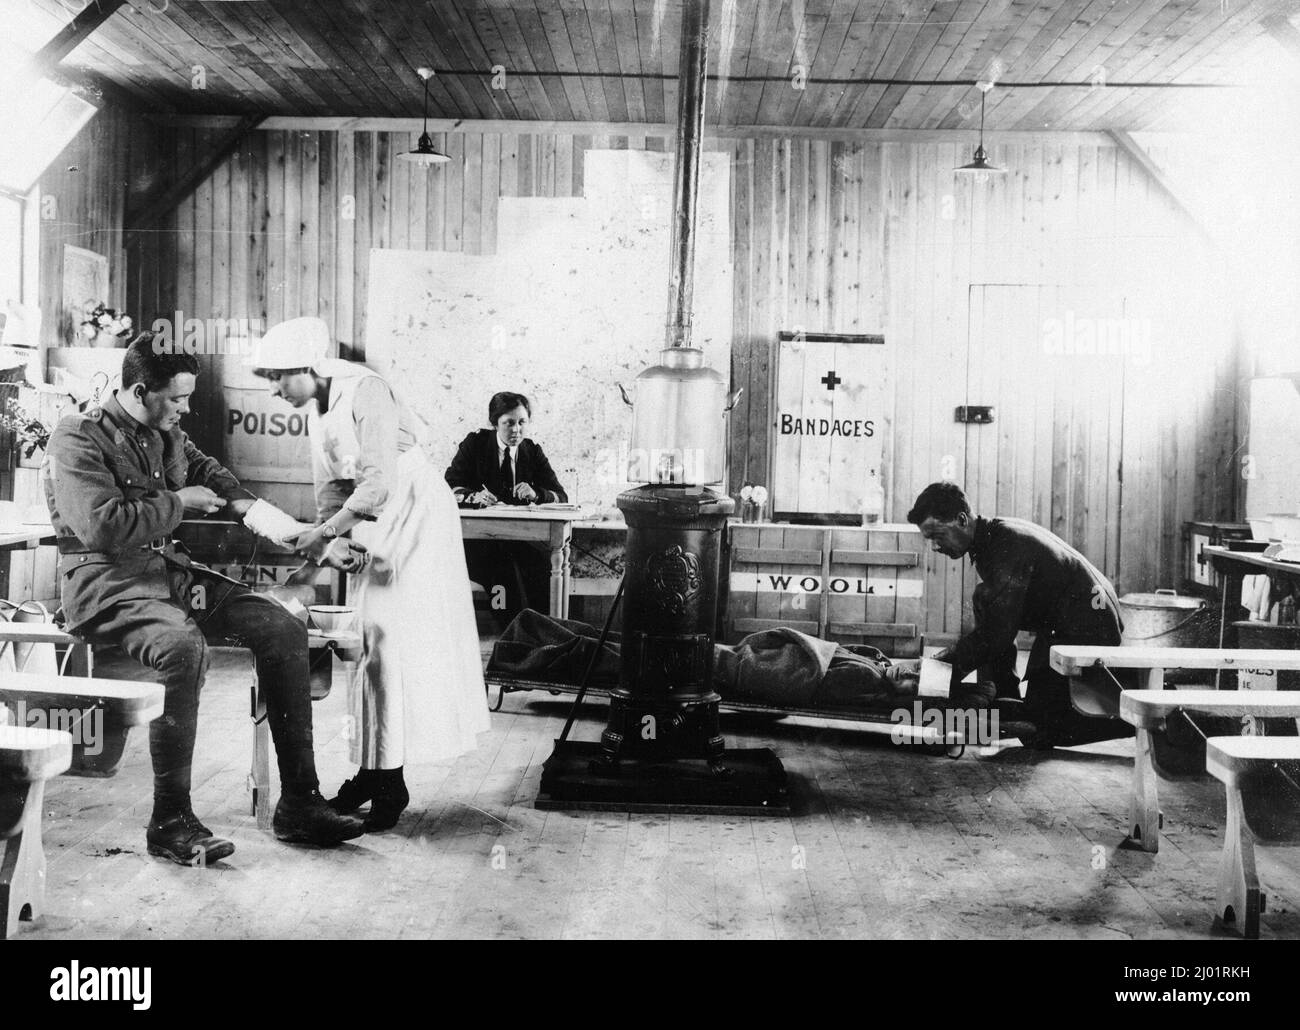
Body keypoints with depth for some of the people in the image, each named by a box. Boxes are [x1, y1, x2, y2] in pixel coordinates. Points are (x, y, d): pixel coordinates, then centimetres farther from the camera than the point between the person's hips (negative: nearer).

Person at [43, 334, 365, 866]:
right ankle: (170, 823, -26)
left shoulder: (167, 434, 13)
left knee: (283, 629, -9)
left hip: (167, 570, 8)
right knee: (184, 645, -38)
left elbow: (209, 471, 30)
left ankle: (298, 805, -7)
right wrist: (178, 503, -11)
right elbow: (104, 526, -23)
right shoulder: (78, 438, -11)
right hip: (105, 581, -8)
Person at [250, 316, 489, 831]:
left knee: (390, 640, -9)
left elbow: (379, 484, -26)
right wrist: (329, 535, -5)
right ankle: (371, 770, 16)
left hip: (412, 514, -9)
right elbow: (332, 485, 11)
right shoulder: (317, 409, 7)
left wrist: (325, 533, -20)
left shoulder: (366, 392, -21)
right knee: (365, 639, 8)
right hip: (372, 522, 9)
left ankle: (391, 782, -3)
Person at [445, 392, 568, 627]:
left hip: (521, 538, 2)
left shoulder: (533, 452, 10)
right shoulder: (475, 444, 4)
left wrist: (536, 494, -19)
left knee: (542, 569, -29)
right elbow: (449, 487, -3)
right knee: (504, 572, -33)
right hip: (479, 538, -2)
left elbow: (561, 496, 4)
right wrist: (473, 496, -25)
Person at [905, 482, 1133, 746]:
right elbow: (995, 622, 14)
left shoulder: (1006, 546, -24)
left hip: (1089, 630, -10)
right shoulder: (994, 535, 6)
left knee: (1042, 730, -5)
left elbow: (997, 632, -26)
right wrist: (949, 657, 8)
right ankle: (1002, 704, 3)